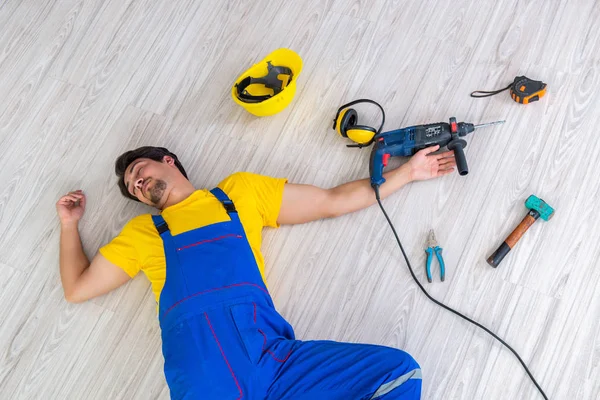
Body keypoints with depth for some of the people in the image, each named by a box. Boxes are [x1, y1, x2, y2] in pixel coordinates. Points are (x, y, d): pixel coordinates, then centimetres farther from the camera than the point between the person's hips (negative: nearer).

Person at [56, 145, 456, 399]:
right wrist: (70, 224, 34)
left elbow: (333, 202, 23)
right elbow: (77, 288, 29)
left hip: (269, 353, 2)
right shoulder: (143, 230, 24)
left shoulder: (241, 190, 22)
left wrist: (406, 172, 23)